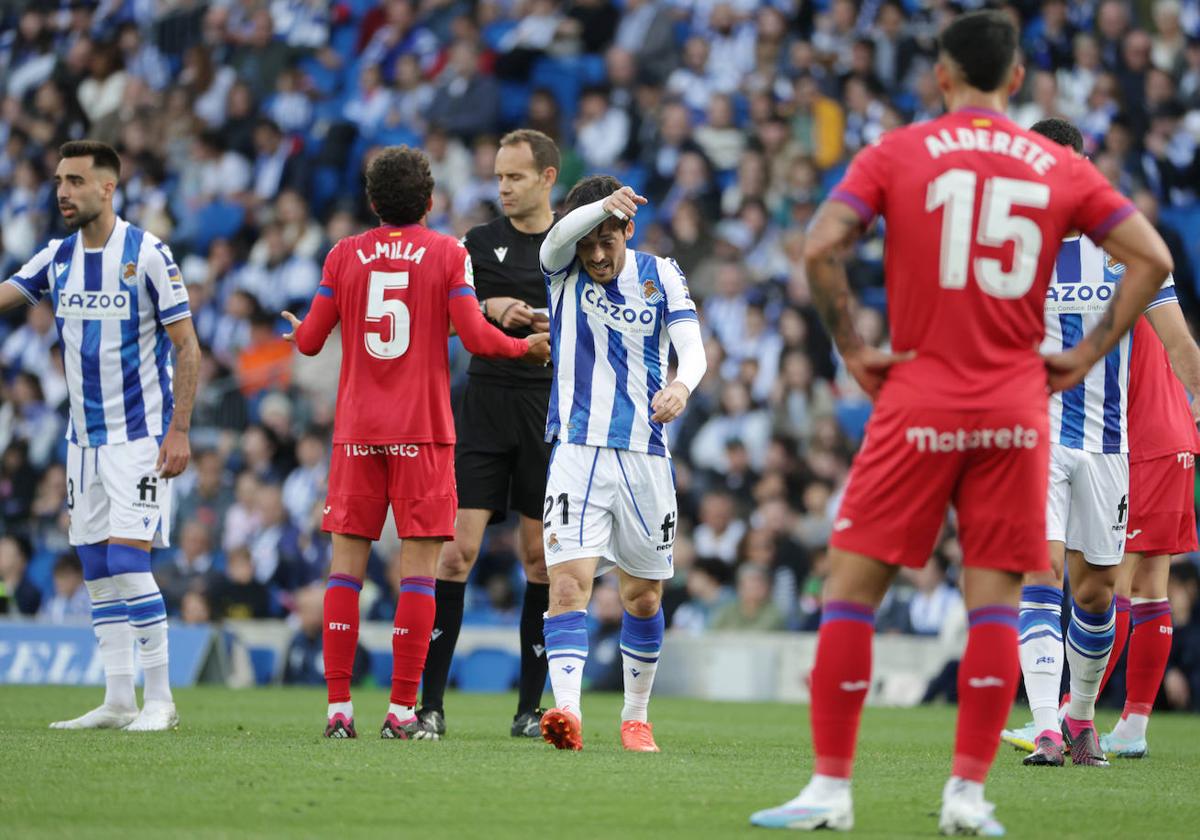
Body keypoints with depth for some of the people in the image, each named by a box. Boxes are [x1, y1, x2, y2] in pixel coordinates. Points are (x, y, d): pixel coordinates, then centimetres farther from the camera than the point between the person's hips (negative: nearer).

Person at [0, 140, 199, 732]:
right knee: (97, 569, 6)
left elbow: (186, 346, -9)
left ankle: (159, 699, -7)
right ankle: (118, 701, 12)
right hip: (84, 436, 6)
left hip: (140, 434, -6)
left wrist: (179, 430, -14)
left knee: (127, 559, -14)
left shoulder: (147, 254, -11)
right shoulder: (57, 259, 5)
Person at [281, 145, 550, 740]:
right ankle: (402, 709, -6)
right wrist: (528, 347, 11)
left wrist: (295, 329, 31)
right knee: (419, 567, 0)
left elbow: (310, 340, 7)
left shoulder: (344, 255, 5)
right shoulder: (448, 254, -1)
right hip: (423, 432, -2)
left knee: (346, 564, 5)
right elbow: (475, 336, -7)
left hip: (356, 432, 2)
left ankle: (339, 707, -1)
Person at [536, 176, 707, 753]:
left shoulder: (660, 275, 3)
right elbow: (557, 237, -24)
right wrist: (603, 205, -45)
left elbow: (692, 346, -9)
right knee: (569, 582, -18)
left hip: (644, 456, 2)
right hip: (576, 451, -2)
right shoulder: (563, 270, 0)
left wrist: (682, 384, -32)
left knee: (643, 597, 10)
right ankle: (567, 710, -30)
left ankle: (635, 716, 26)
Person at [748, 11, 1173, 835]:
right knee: (994, 604, 4)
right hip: (1016, 411, 2)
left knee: (853, 589, 4)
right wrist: (1085, 355, 6)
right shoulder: (1063, 169, 6)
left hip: (918, 402, -2)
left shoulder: (896, 154, 1)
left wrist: (854, 349, -1)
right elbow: (1151, 259, 2)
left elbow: (820, 249, -11)